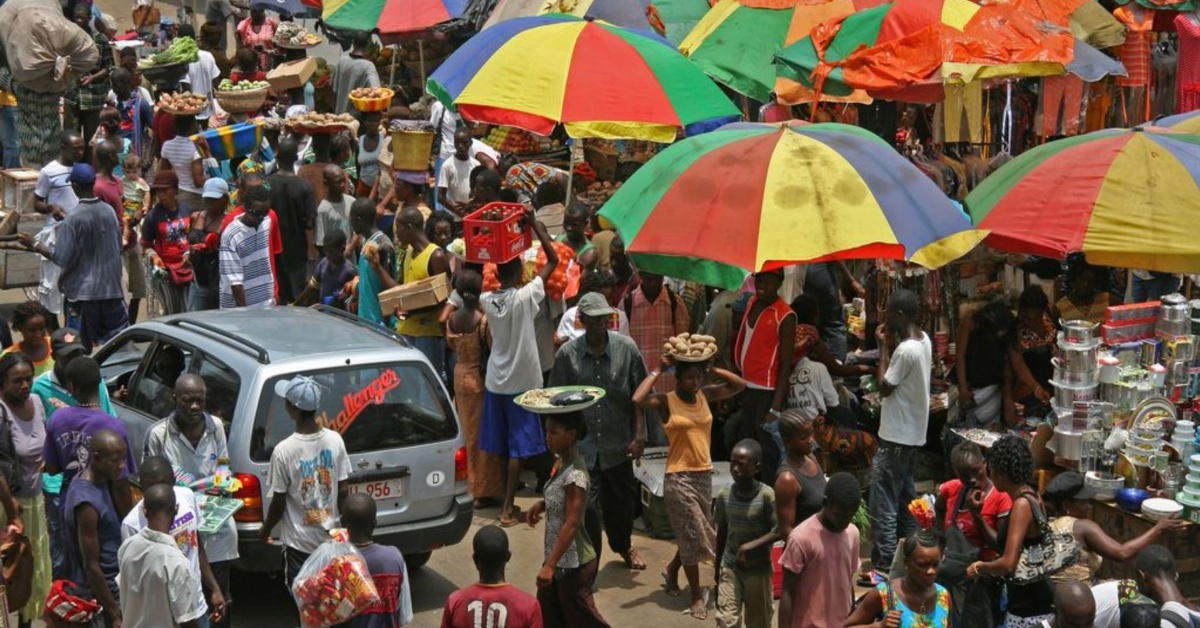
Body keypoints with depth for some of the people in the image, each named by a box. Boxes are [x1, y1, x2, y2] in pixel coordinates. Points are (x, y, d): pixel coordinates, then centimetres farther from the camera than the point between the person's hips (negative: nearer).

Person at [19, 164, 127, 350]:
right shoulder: (109, 211, 1)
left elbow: (61, 258, -13)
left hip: (82, 291, -4)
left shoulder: (74, 219, -15)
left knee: (81, 348, 5)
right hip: (111, 287, 4)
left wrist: (34, 245, -1)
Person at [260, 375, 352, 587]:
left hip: (299, 541, -4)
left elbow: (279, 502, -12)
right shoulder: (335, 440, -9)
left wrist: (266, 530, 6)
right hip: (330, 537, 4)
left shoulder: (284, 451, -21)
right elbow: (343, 491, -1)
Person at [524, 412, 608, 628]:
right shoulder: (563, 462, 2)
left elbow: (571, 524, -27)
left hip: (573, 563, -9)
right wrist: (541, 505, -1)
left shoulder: (574, 474, -25)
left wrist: (550, 565, -28)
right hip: (559, 557, 9)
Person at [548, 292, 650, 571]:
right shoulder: (567, 354, -7)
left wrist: (639, 435, -6)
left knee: (623, 498, 18)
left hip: (619, 443, 2)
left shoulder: (626, 348, -6)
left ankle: (624, 545, 44)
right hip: (583, 445, -2)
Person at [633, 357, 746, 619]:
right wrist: (659, 370, -20)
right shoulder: (666, 401, -11)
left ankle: (672, 570, 43)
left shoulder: (705, 395, 4)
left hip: (704, 475, 6)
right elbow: (638, 399, -30)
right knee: (692, 535, 0)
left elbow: (740, 385, 6)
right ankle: (697, 596, 11)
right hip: (679, 478, -6)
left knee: (695, 534, 17)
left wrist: (711, 369, -2)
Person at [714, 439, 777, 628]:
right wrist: (717, 569, 13)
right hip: (730, 567, 2)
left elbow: (779, 531, -15)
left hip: (758, 569, -2)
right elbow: (721, 533, 7)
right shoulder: (724, 495, -4)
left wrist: (752, 545, -26)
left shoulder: (767, 496, -16)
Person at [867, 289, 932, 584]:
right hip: (913, 434, 10)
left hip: (895, 437, -10)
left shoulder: (905, 350, -24)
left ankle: (883, 566, -2)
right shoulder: (923, 340, 5)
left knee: (884, 504, -5)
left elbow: (884, 387, -15)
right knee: (906, 497, 19)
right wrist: (892, 345, 3)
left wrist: (884, 347, -11)